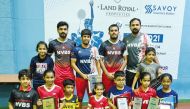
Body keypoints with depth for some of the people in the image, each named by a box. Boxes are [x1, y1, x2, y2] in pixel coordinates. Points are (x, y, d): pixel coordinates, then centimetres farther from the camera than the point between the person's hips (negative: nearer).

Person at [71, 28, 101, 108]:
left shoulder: (94, 49, 4)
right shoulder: (76, 49, -1)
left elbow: (97, 63, 7)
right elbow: (73, 63, -3)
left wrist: (99, 76, -1)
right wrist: (82, 74, -10)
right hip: (80, 77, -1)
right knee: (80, 97, 9)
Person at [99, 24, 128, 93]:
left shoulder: (122, 45, 6)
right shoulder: (104, 45, 2)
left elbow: (125, 60, 5)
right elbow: (101, 60, 1)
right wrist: (107, 73, -8)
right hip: (107, 74, -1)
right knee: (107, 92, 0)